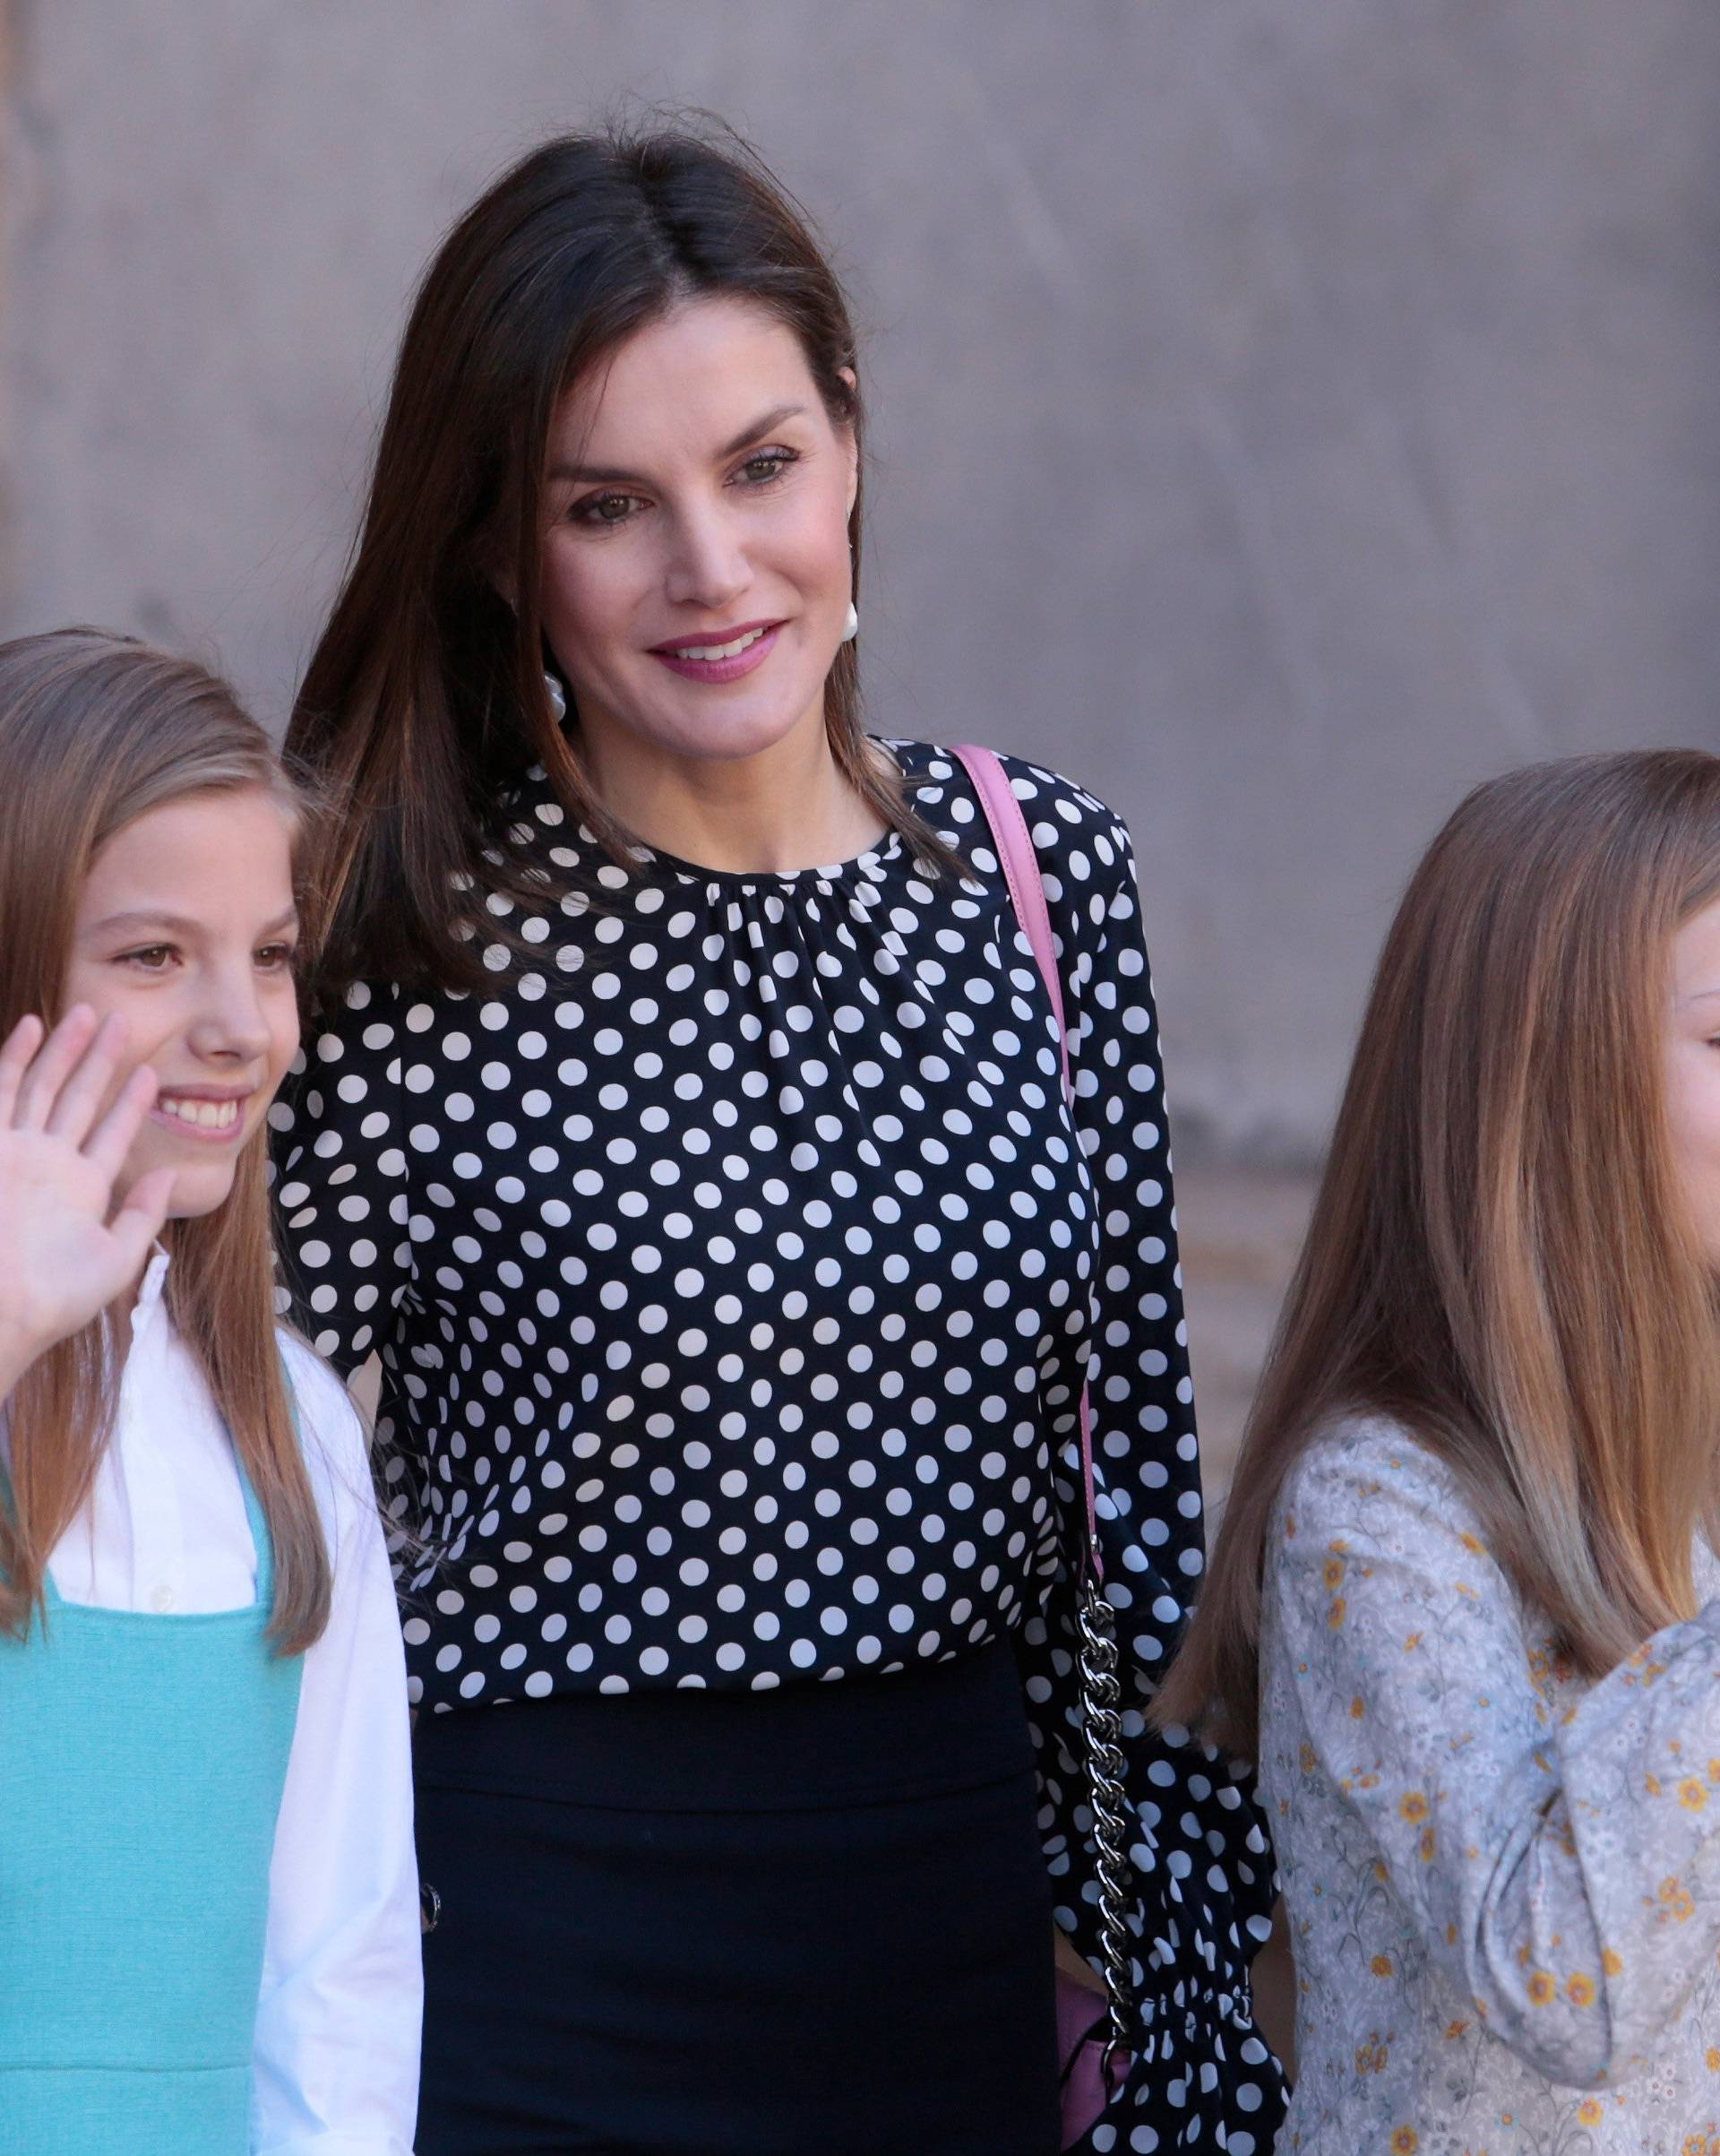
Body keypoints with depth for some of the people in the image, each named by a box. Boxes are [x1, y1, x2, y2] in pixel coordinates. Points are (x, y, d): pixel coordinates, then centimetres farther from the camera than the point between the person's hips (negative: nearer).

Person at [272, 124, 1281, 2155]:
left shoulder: (1048, 871, 1)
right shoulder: (407, 959, -12)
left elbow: (1127, 1457, 8)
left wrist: (1185, 1967, 8)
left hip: (955, 1918, 4)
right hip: (535, 1966, -4)